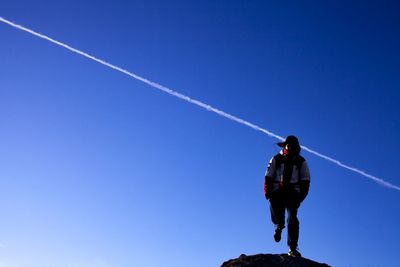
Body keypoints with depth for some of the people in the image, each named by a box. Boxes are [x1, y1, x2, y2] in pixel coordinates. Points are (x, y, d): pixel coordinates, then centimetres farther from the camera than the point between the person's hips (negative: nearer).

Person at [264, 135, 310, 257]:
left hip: (293, 193, 0)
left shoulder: (301, 161, 6)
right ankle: (279, 225, 18)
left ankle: (292, 249, -2)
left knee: (293, 220, -8)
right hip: (277, 192, 0)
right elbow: (268, 177, 6)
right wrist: (267, 192, -4)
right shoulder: (276, 159, 5)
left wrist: (301, 195, -2)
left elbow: (305, 180, 9)